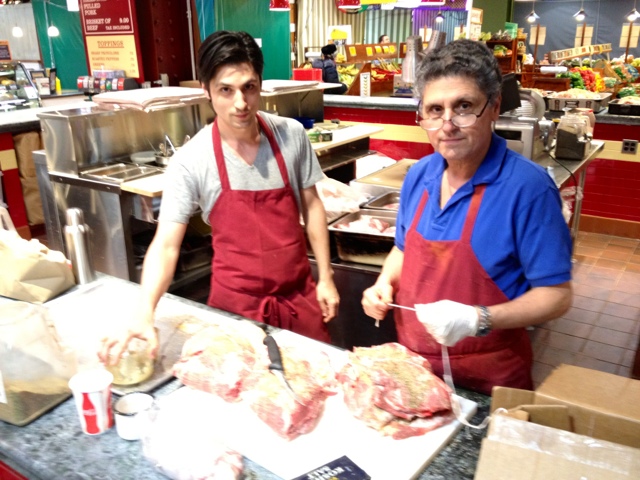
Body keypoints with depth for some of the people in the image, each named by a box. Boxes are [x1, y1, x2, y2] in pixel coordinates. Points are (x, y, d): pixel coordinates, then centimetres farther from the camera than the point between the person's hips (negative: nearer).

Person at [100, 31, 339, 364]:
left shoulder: (292, 136, -8)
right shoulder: (190, 161, -15)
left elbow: (311, 206, 2)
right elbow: (166, 244, -17)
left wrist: (325, 278, 1)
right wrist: (144, 314, -32)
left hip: (298, 293, 3)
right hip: (236, 302, -2)